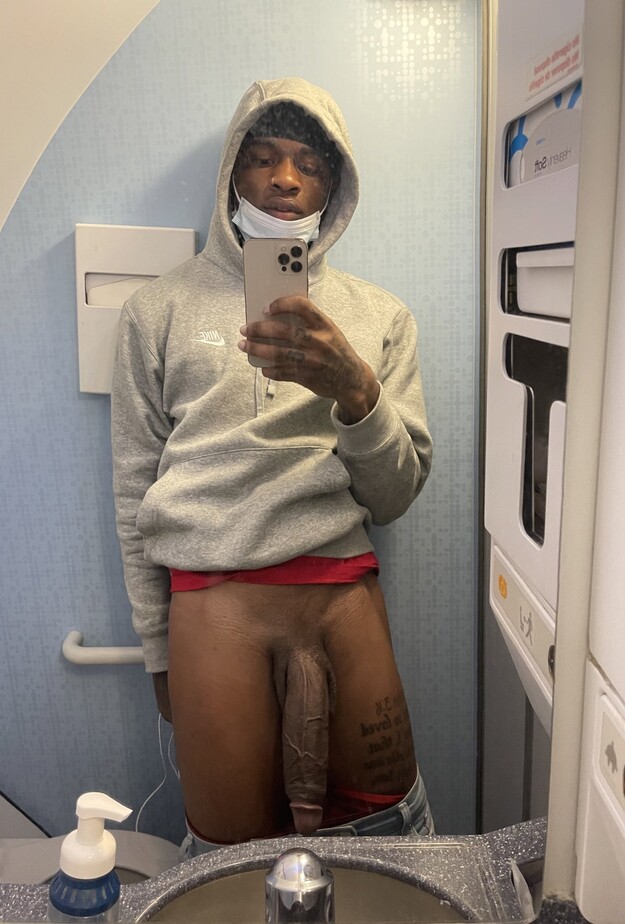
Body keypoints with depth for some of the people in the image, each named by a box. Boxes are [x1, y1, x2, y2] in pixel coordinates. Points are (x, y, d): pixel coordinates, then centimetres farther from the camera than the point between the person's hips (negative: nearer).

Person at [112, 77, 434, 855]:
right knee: (232, 859, 11)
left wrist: (354, 390, -17)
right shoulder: (161, 308, 6)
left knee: (386, 832, 11)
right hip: (210, 598, -1)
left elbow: (396, 495, 3)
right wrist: (158, 651, 8)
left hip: (342, 593, 2)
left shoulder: (378, 315, 9)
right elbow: (134, 491, 7)